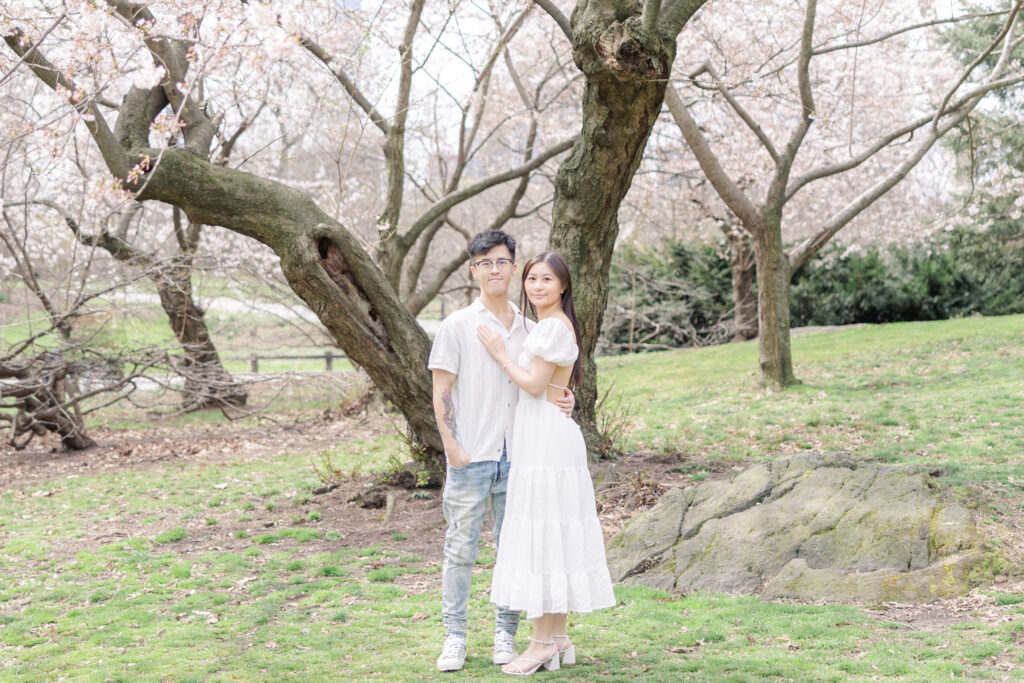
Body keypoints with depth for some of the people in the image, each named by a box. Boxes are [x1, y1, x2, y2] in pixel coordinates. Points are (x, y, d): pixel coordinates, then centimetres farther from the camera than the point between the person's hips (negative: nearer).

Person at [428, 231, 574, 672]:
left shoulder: (528, 329, 11)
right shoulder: (457, 326, -1)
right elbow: (441, 392, -2)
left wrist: (564, 401, -2)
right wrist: (450, 444, -11)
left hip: (517, 455, 4)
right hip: (470, 457, -3)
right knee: (461, 548, 1)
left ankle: (505, 634, 17)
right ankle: (455, 636, 11)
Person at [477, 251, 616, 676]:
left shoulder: (554, 327, -13)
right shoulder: (550, 326, 18)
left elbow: (534, 385, -15)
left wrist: (500, 354, -6)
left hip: (546, 441, -10)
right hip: (542, 440, 10)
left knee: (542, 534, -8)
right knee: (552, 536, 11)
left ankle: (543, 644, -4)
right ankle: (558, 639, 16)